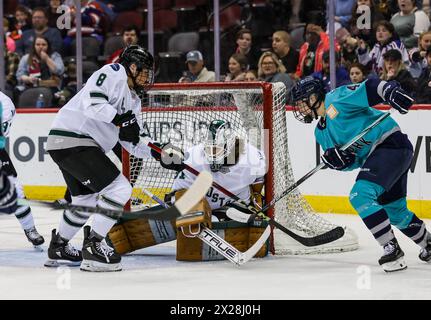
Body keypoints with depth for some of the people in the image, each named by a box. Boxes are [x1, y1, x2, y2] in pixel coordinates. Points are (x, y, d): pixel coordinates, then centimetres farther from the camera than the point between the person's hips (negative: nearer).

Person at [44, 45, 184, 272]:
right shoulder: (113, 73, -8)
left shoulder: (133, 100, 21)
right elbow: (92, 102, -23)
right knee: (120, 189, -12)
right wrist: (121, 119, -23)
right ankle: (93, 248, -7)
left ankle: (58, 248, 45)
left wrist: (160, 154, 9)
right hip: (72, 138, -11)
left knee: (86, 198, 28)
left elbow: (132, 142, 20)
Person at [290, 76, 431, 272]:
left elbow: (372, 88, -19)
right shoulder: (321, 133, 16)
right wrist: (337, 159, -11)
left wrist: (392, 92, -37)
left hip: (391, 143, -10)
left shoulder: (337, 99, -9)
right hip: (374, 156, 10)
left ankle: (392, 250, -21)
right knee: (395, 211, 21)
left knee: (360, 195, -21)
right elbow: (353, 162, 11)